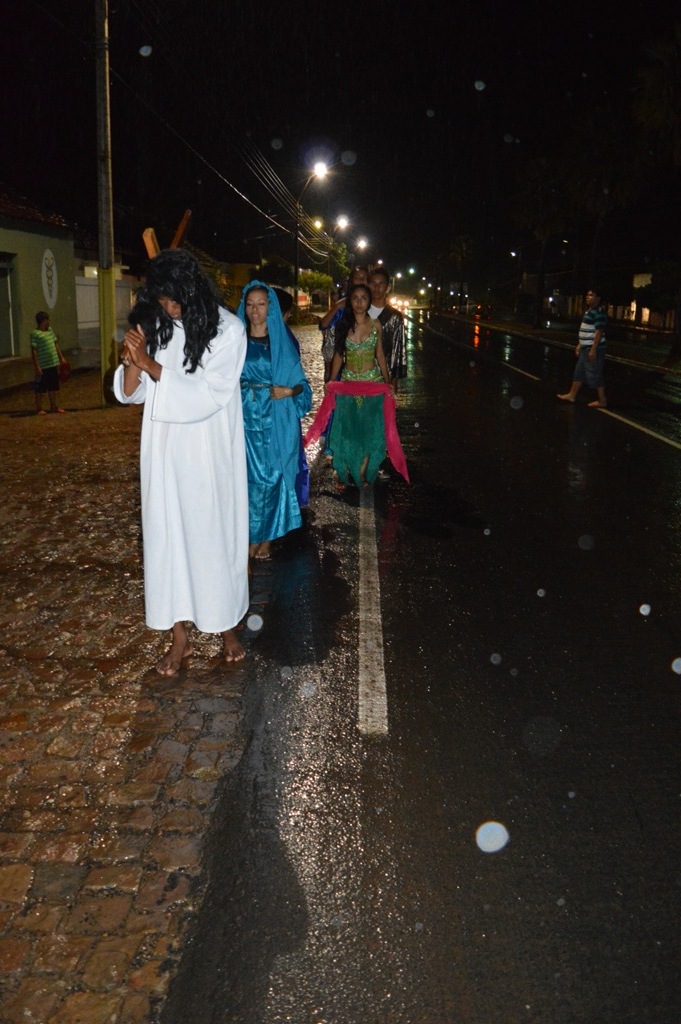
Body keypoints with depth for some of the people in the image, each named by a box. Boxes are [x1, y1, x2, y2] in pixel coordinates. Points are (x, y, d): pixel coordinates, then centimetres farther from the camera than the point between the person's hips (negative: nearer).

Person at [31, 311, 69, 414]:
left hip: (53, 364, 8)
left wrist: (61, 358, 16)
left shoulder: (50, 330, 11)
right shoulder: (35, 334, -13)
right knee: (40, 388, 2)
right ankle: (39, 409, 10)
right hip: (43, 366, -7)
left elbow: (56, 344, 19)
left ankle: (53, 406, 26)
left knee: (53, 387, 15)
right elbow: (33, 351, -15)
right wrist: (37, 366, -19)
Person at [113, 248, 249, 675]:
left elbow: (208, 394, -18)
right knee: (167, 536, 6)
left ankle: (228, 627, 25)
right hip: (164, 452, 4)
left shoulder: (227, 329, -10)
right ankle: (180, 637, 18)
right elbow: (131, 394, 4)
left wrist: (150, 365, -20)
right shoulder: (153, 326, 2)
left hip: (211, 453, -3)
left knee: (217, 535, 7)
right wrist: (132, 362, -17)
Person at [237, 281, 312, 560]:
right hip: (245, 419, 1)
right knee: (250, 476, 0)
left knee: (273, 476, 0)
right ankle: (251, 537, 12)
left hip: (276, 422, 0)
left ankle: (267, 538, 11)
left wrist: (289, 391, -15)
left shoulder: (282, 342, 5)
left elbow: (301, 383, 5)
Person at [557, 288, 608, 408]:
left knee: (595, 374, -4)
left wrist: (593, 349, -24)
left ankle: (602, 401, 3)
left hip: (593, 348, -10)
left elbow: (599, 332, -21)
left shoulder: (599, 312, -16)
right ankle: (572, 395, 26)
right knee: (579, 372, 16)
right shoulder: (589, 310, 14)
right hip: (586, 347, 10)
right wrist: (580, 345, 21)